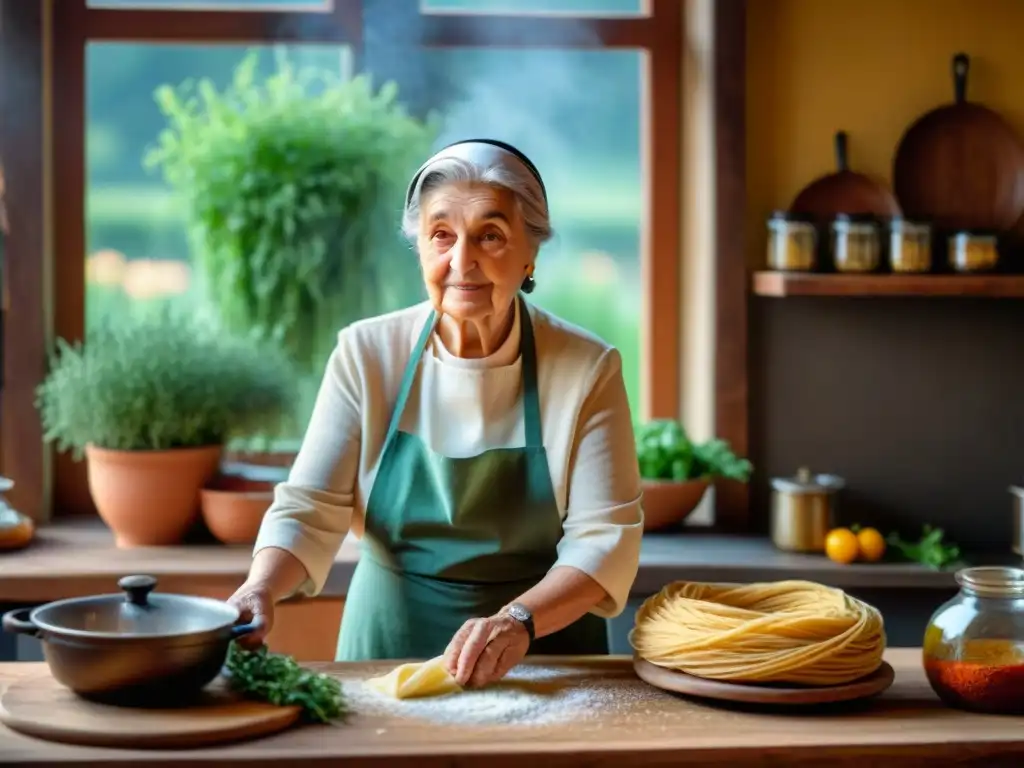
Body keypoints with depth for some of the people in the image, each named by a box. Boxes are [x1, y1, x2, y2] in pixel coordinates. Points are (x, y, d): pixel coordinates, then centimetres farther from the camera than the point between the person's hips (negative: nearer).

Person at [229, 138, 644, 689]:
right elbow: (308, 509, -3)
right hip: (386, 654, 1)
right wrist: (260, 591, -23)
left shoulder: (586, 369, -5)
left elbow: (604, 538, -7)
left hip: (544, 654, -1)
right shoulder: (366, 354, -1)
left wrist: (519, 619, -24)